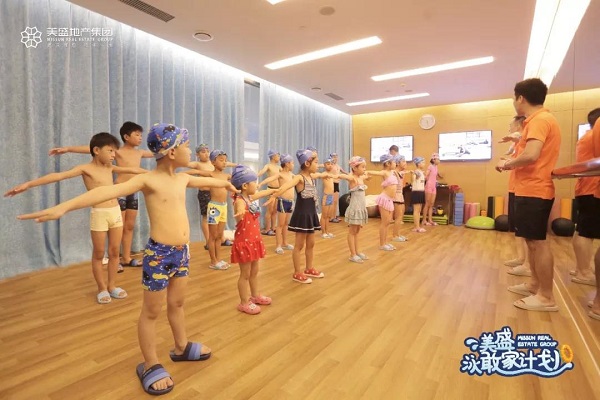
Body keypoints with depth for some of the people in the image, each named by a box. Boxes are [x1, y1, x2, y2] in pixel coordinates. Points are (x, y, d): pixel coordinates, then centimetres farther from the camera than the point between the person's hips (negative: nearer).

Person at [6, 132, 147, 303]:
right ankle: (102, 289, 22)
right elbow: (59, 175, -16)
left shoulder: (110, 167, 10)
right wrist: (28, 184, -25)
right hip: (99, 214, -5)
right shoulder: (86, 168, -6)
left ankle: (112, 286, 25)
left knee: (114, 252, 11)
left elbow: (131, 169, 19)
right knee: (98, 254, 8)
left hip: (116, 212, 5)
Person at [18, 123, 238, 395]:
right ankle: (151, 366, 27)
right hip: (159, 253, -7)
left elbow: (205, 181, 26)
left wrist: (225, 183, 43)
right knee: (151, 311, 10)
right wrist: (65, 206, -37)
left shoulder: (182, 178, 7)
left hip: (182, 251, 7)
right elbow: (108, 191, -26)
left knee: (177, 303, 22)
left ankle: (181, 347, 41)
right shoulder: (148, 180, -15)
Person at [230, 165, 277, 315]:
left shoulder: (250, 197, 5)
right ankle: (244, 302, 18)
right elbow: (240, 217, -45)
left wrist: (275, 190, 42)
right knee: (245, 274, 4)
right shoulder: (239, 201, -22)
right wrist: (240, 214, -69)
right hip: (244, 242, -9)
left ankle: (255, 296, 37)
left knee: (254, 271, 21)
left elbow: (263, 193, 27)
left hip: (254, 240, 9)